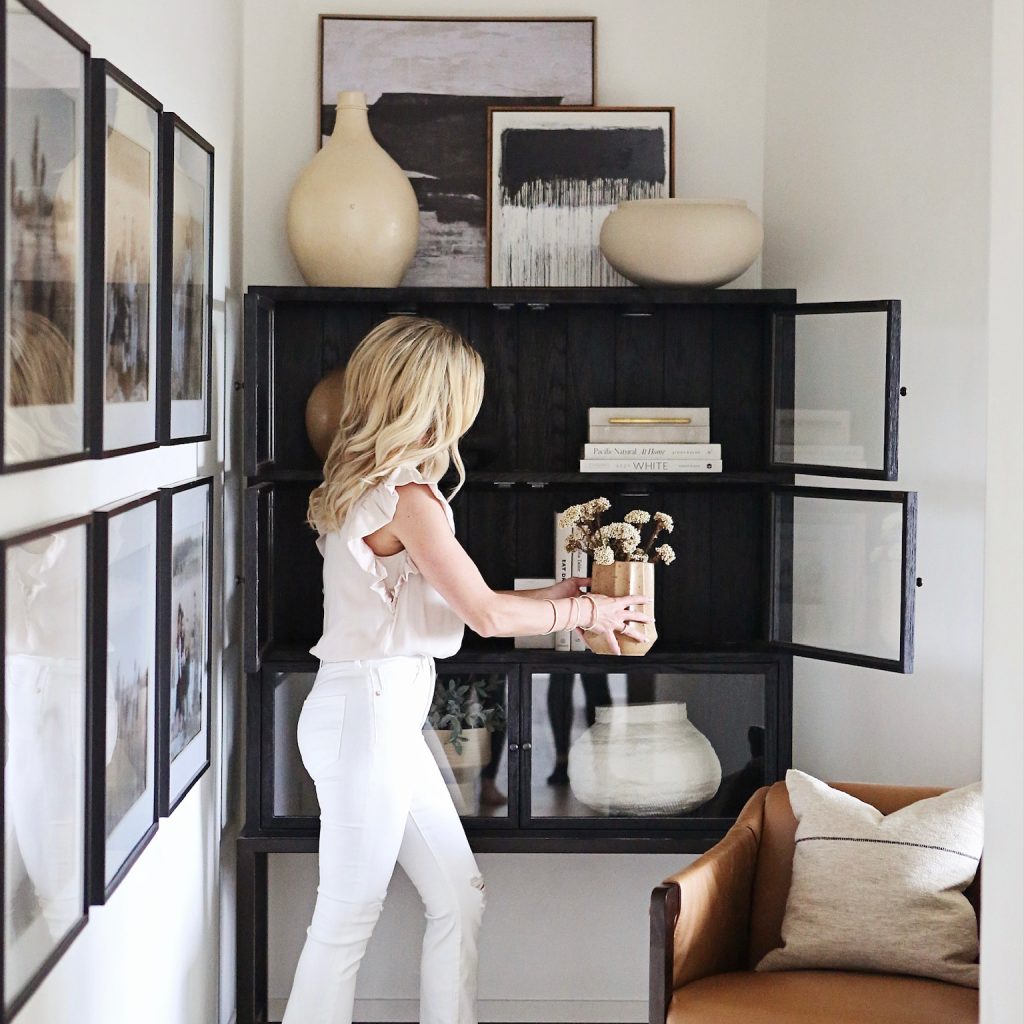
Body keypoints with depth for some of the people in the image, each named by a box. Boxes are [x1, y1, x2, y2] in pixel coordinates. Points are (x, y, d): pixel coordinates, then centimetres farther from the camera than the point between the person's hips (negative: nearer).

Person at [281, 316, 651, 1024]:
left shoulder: (371, 485, 12)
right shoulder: (407, 495, -17)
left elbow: (456, 601, 16)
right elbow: (487, 615, -16)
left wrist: (548, 597, 19)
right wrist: (585, 611, -2)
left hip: (388, 710, 10)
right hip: (367, 710, -10)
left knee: (459, 897, 14)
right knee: (347, 921, -1)